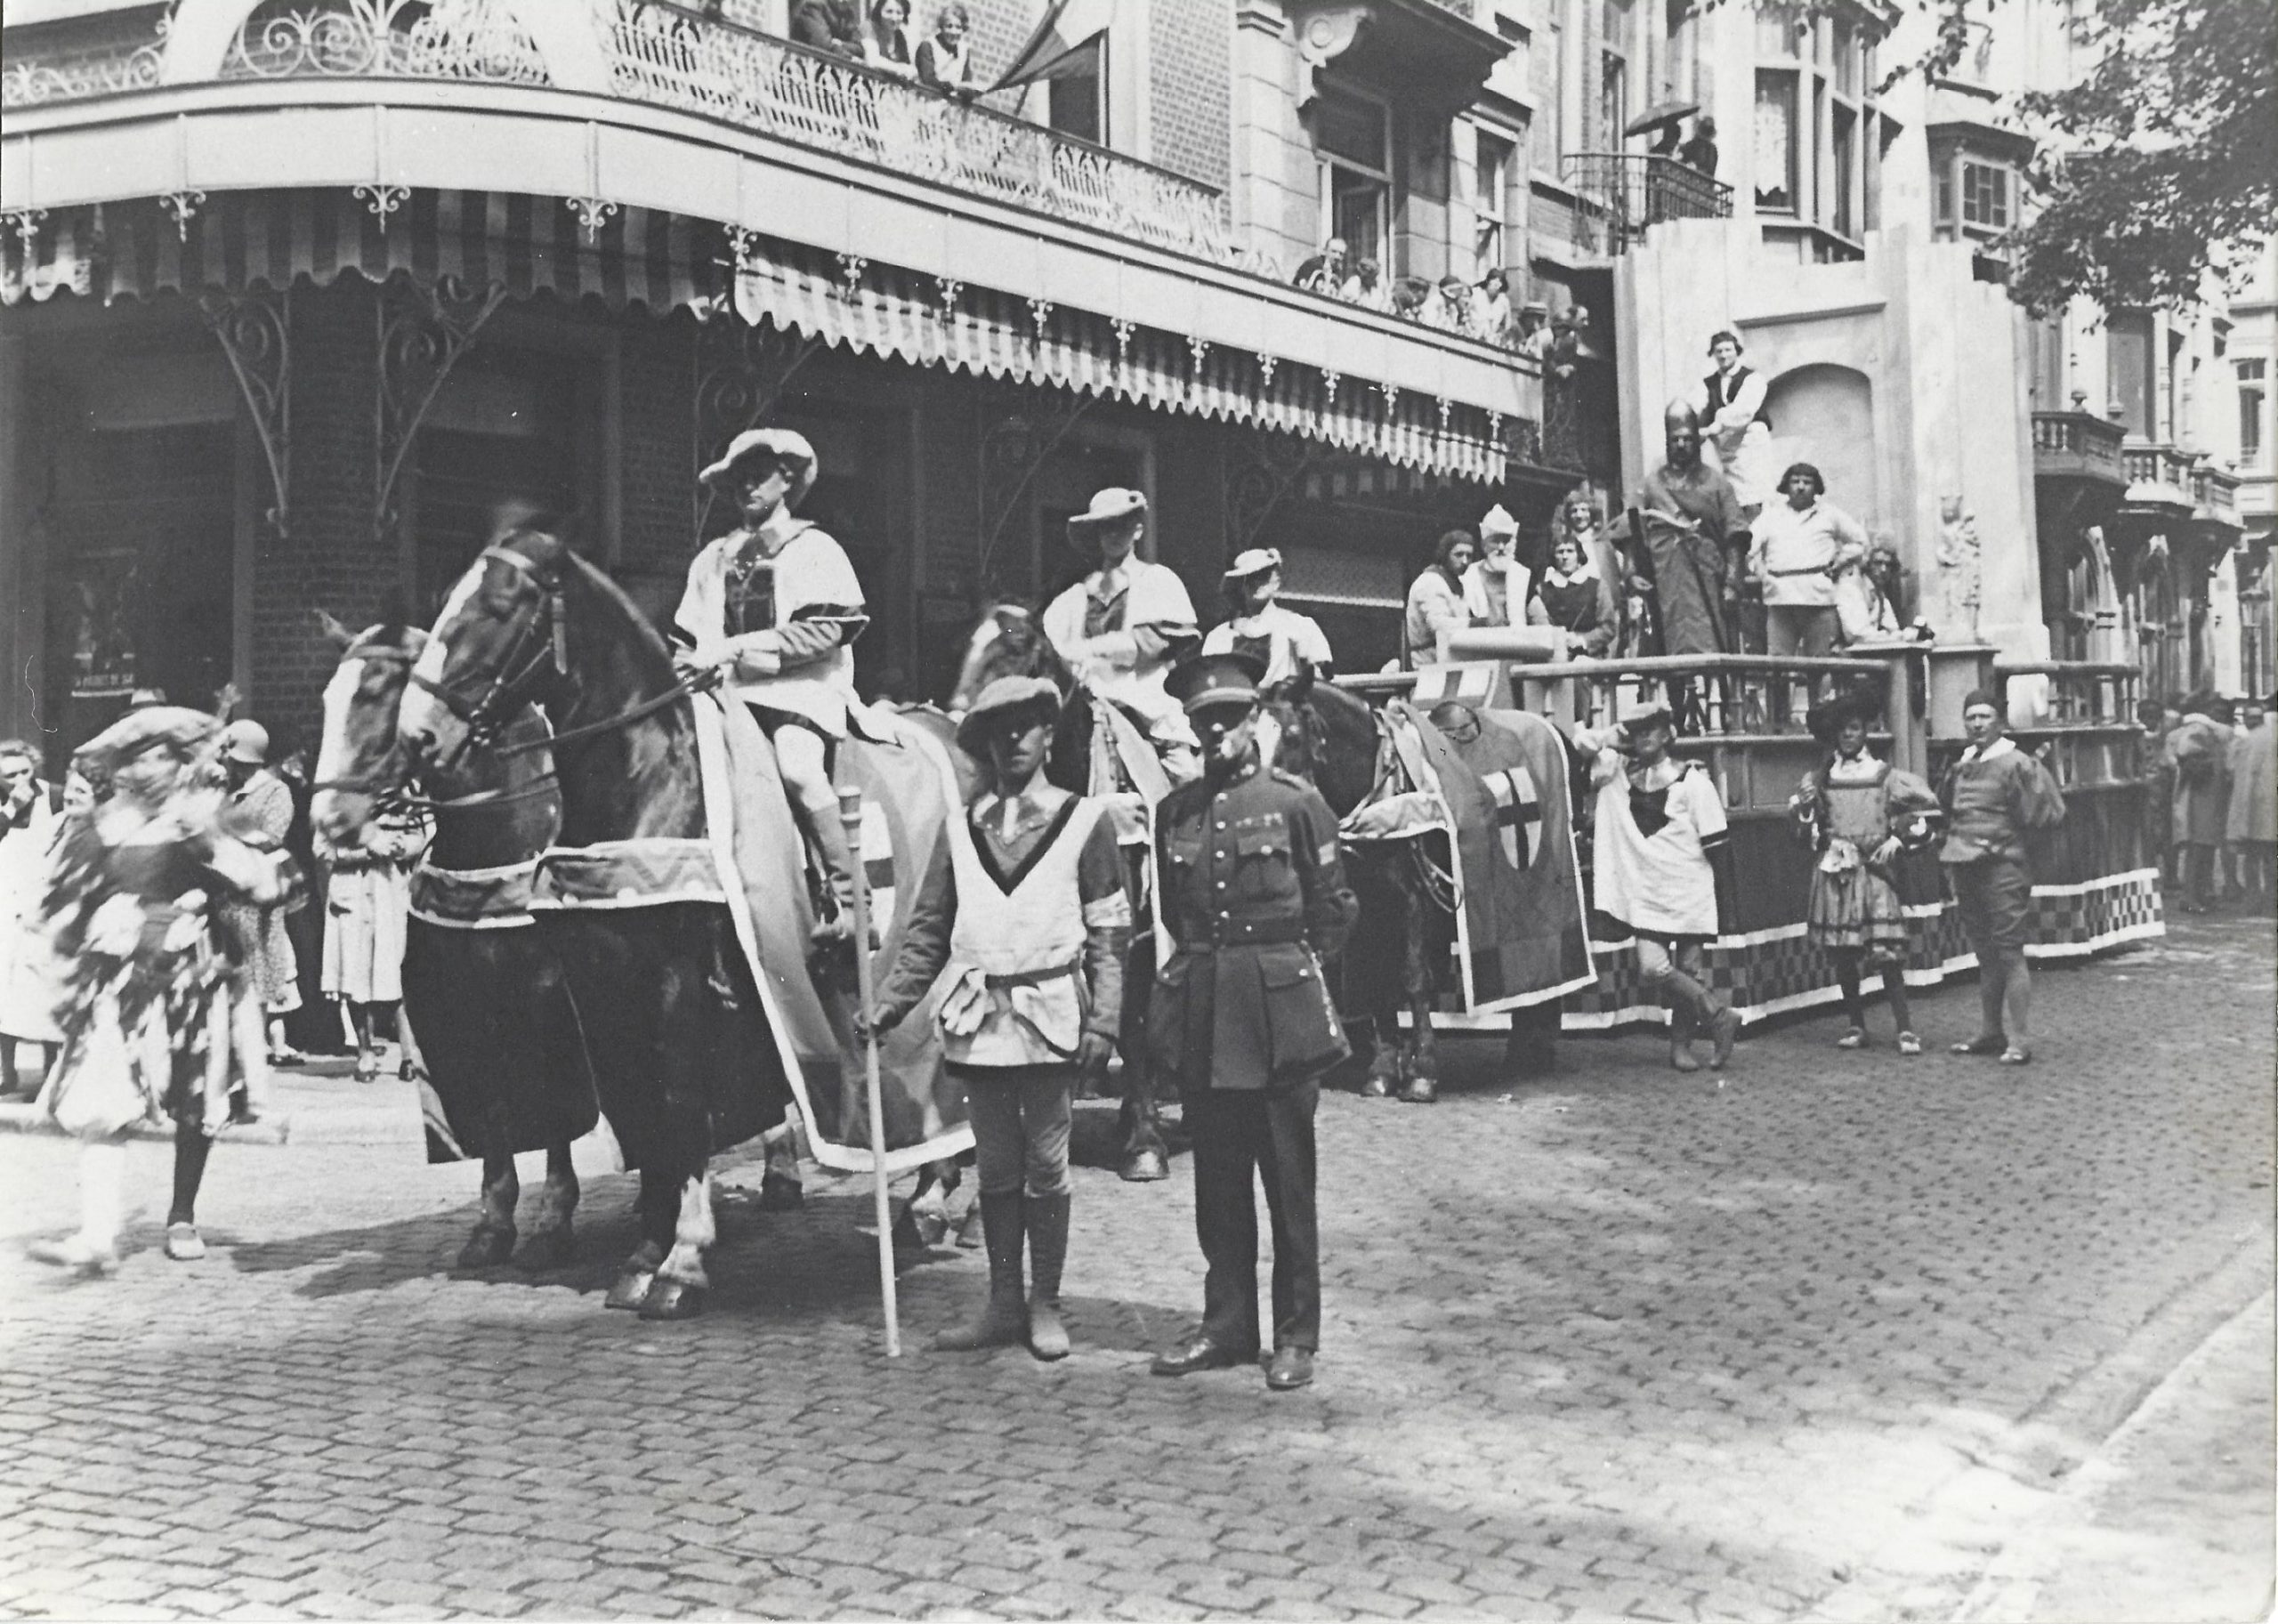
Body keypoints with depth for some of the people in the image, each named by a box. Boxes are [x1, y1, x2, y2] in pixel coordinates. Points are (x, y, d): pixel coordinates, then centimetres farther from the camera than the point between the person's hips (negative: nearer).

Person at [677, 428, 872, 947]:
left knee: (798, 767, -32)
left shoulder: (814, 548, 8)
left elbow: (822, 631, -6)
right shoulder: (714, 558, 23)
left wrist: (736, 646, -12)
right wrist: (688, 664, 3)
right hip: (729, 691, 5)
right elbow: (687, 639, 27)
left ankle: (845, 894, -23)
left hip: (801, 688, -5)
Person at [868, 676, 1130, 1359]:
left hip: (1049, 1018, -3)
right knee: (995, 1168, 10)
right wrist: (889, 1003, 2)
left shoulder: (1085, 821, 0)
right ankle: (1003, 1303, 19)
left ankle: (1045, 1305, 14)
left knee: (1045, 1167, 3)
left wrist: (1102, 1022, -10)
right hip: (977, 1021, 3)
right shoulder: (961, 828, 10)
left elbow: (1110, 934, -2)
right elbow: (932, 928, 11)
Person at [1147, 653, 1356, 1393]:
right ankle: (1226, 1324, 21)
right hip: (1202, 1015, 4)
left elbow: (1334, 910, 2)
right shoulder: (1175, 811, 7)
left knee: (1288, 1181, 4)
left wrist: (1289, 971, 6)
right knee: (1217, 1182, 10)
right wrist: (1201, 967, 11)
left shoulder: (1295, 803, -5)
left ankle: (1296, 1336, 13)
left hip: (1279, 1015, -4)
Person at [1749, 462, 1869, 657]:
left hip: (1818, 597, 0)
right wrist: (1759, 570, 2)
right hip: (1780, 599, 1)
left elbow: (1859, 542, 21)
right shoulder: (1771, 515, 21)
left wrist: (1836, 566, 10)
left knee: (1819, 661, -4)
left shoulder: (1830, 514, 18)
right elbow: (1748, 546, 15)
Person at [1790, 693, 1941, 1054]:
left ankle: (1905, 1029, -7)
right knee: (1842, 954, 6)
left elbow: (1927, 810, 7)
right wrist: (1804, 805, -5)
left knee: (1886, 953, -10)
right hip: (1832, 872, 3)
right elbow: (1802, 827, 14)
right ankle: (1856, 1025, 17)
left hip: (1871, 870, -3)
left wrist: (1898, 840, -3)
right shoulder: (1819, 778, 8)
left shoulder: (1884, 775, 2)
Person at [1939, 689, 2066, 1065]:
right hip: (1965, 869, 7)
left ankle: (2019, 1041, -4)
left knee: (2009, 953, -6)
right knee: (1985, 956, 14)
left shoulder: (2015, 763, -8)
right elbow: (1946, 813, 26)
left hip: (2001, 868, -7)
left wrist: (2033, 779, -17)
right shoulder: (1960, 766, 13)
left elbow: (2048, 816, -12)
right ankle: (1992, 1033, 23)